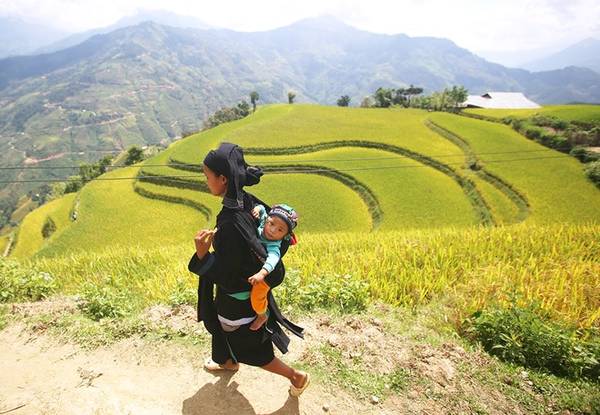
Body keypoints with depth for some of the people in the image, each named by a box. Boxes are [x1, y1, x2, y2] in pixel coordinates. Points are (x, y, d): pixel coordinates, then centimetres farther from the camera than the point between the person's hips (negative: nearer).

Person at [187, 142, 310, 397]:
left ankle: (297, 377, 35)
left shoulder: (230, 223, -37)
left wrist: (202, 255, -33)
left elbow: (226, 274, -27)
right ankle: (228, 361, 63)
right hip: (247, 284, 8)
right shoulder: (245, 200, -12)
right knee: (220, 323, 34)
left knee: (248, 347, 17)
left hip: (239, 297, -8)